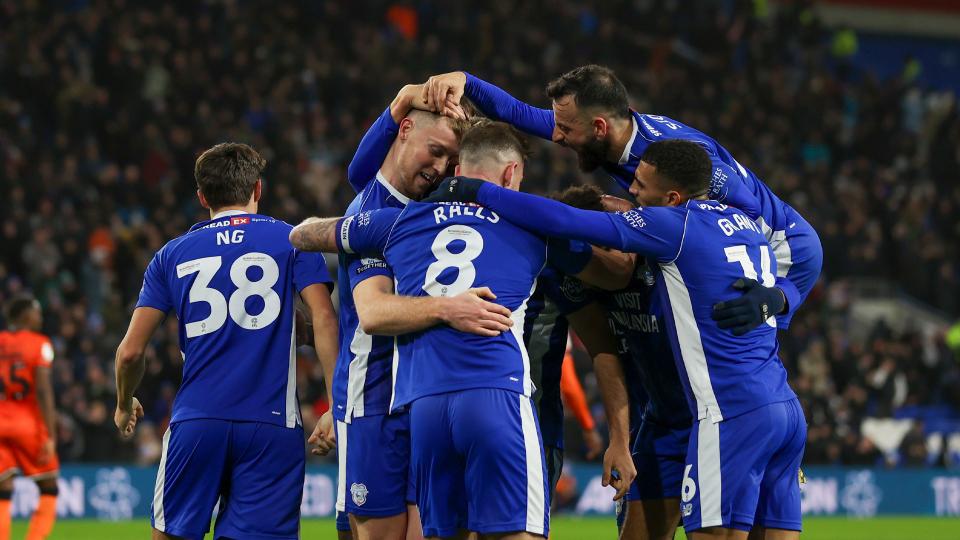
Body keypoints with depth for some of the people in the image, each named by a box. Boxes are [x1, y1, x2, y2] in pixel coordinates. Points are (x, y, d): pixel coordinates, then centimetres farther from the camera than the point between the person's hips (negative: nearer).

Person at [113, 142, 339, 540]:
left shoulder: (172, 255, 13)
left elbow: (131, 351, 9)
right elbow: (323, 318, -6)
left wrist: (124, 406, 27)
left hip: (195, 421, 1)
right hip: (272, 424, -1)